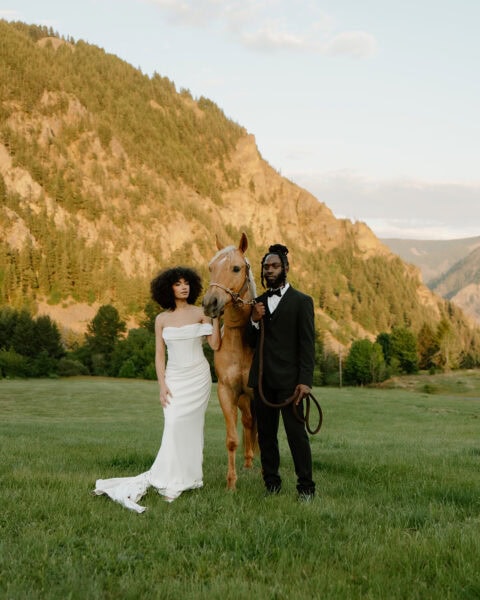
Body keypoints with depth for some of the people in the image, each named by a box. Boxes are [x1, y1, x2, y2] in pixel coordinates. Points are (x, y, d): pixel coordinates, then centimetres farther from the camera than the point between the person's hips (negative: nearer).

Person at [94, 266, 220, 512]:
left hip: (198, 376, -1)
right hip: (174, 378, 1)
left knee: (191, 426, -1)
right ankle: (173, 482, -1)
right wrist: (162, 385, -4)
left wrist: (216, 317, -14)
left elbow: (215, 345, -7)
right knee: (173, 426, -7)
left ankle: (188, 477, 8)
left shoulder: (200, 313, 0)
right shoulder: (162, 319, 4)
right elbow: (159, 354, 4)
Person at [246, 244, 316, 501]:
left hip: (288, 380, -5)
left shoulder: (301, 301, -1)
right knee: (265, 434, 9)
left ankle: (306, 487, 1)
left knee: (296, 433, -6)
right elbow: (250, 342, 15)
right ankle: (271, 484, 18)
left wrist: (305, 381, -15)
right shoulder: (258, 302, 14)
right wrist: (254, 321, -5)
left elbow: (307, 344, -6)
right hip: (262, 380, 5)